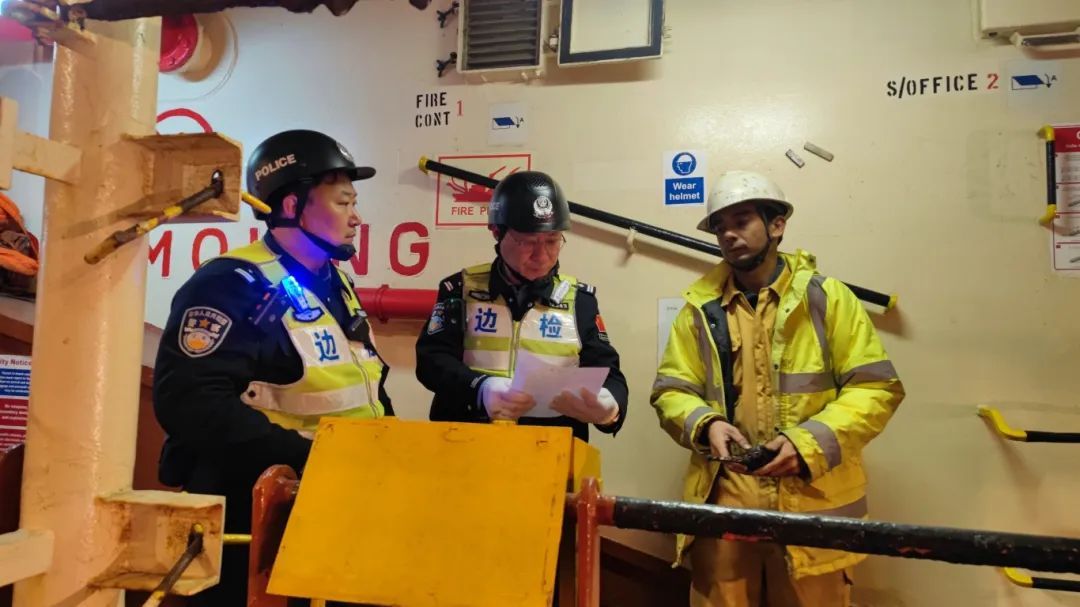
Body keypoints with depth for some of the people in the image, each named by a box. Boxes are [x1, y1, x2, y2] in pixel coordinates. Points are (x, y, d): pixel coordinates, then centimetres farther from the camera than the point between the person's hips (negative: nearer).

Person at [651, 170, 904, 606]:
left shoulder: (826, 297, 1)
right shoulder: (701, 307, 7)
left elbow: (876, 389, -2)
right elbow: (671, 392, 9)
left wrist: (810, 442, -15)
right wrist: (706, 425, -12)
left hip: (812, 503, -1)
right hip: (723, 503, 2)